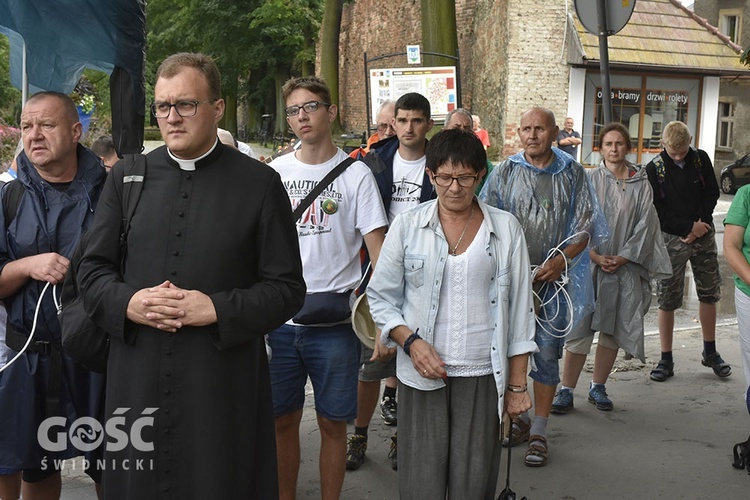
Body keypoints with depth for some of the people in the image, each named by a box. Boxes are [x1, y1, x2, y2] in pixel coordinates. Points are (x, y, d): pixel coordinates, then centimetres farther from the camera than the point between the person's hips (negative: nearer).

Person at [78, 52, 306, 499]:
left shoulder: (259, 183, -2)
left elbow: (287, 288, -3)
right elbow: (93, 269, 11)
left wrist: (217, 309, -16)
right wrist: (128, 303, -10)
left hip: (224, 384, -3)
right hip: (138, 379, 3)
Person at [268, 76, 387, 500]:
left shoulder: (355, 174, -2)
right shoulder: (274, 172, 8)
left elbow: (377, 247, -5)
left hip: (334, 321, -3)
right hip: (280, 318, 3)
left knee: (332, 422, 7)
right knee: (284, 419, 12)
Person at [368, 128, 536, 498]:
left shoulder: (506, 229, 5)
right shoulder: (407, 226, 3)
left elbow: (519, 309, 7)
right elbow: (380, 298, 6)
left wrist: (517, 385, 5)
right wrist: (411, 341, -11)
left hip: (482, 378, 1)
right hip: (422, 376, 0)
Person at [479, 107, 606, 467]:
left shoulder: (572, 174, 4)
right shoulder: (504, 172, 4)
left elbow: (584, 227, 2)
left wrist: (560, 260, -13)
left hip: (555, 279, -1)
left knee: (548, 353, 2)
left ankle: (538, 432, 12)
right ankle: (517, 418, 27)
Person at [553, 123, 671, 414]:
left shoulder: (641, 184, 5)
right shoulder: (589, 179, 1)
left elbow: (645, 224, 1)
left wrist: (622, 257, -8)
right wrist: (596, 256, -12)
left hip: (625, 267, 2)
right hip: (588, 264, -2)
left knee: (613, 329, 8)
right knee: (579, 327, -4)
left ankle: (598, 387, 22)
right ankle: (566, 391, 3)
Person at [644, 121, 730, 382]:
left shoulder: (701, 159, 1)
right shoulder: (654, 169, -8)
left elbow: (712, 193, 3)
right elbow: (657, 209, -10)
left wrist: (700, 224, -11)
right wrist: (689, 227, -15)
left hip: (703, 235, 3)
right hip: (671, 240, -3)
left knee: (709, 293, 10)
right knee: (667, 299, 0)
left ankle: (710, 352, 26)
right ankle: (666, 359, 9)